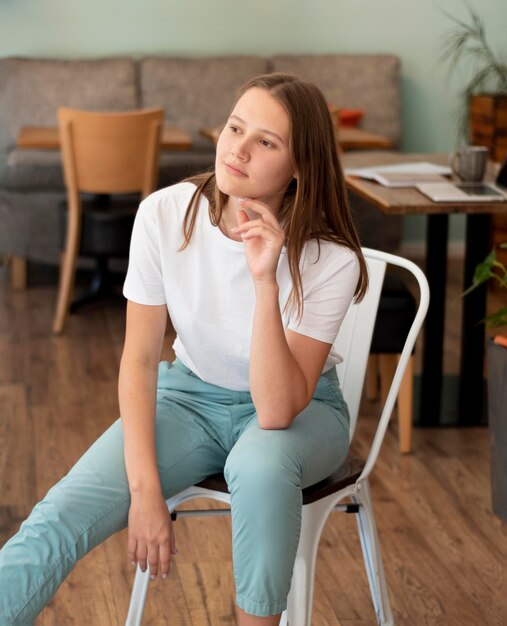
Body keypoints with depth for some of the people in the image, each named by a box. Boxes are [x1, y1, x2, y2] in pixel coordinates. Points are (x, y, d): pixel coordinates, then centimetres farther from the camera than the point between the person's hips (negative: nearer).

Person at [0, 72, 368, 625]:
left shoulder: (330, 260, -24)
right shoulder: (165, 215, -17)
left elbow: (277, 412, -29)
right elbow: (140, 356, -12)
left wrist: (266, 282, -39)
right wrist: (145, 490, -20)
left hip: (300, 410, -2)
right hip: (189, 395, 2)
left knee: (259, 464, -39)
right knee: (63, 513, -22)